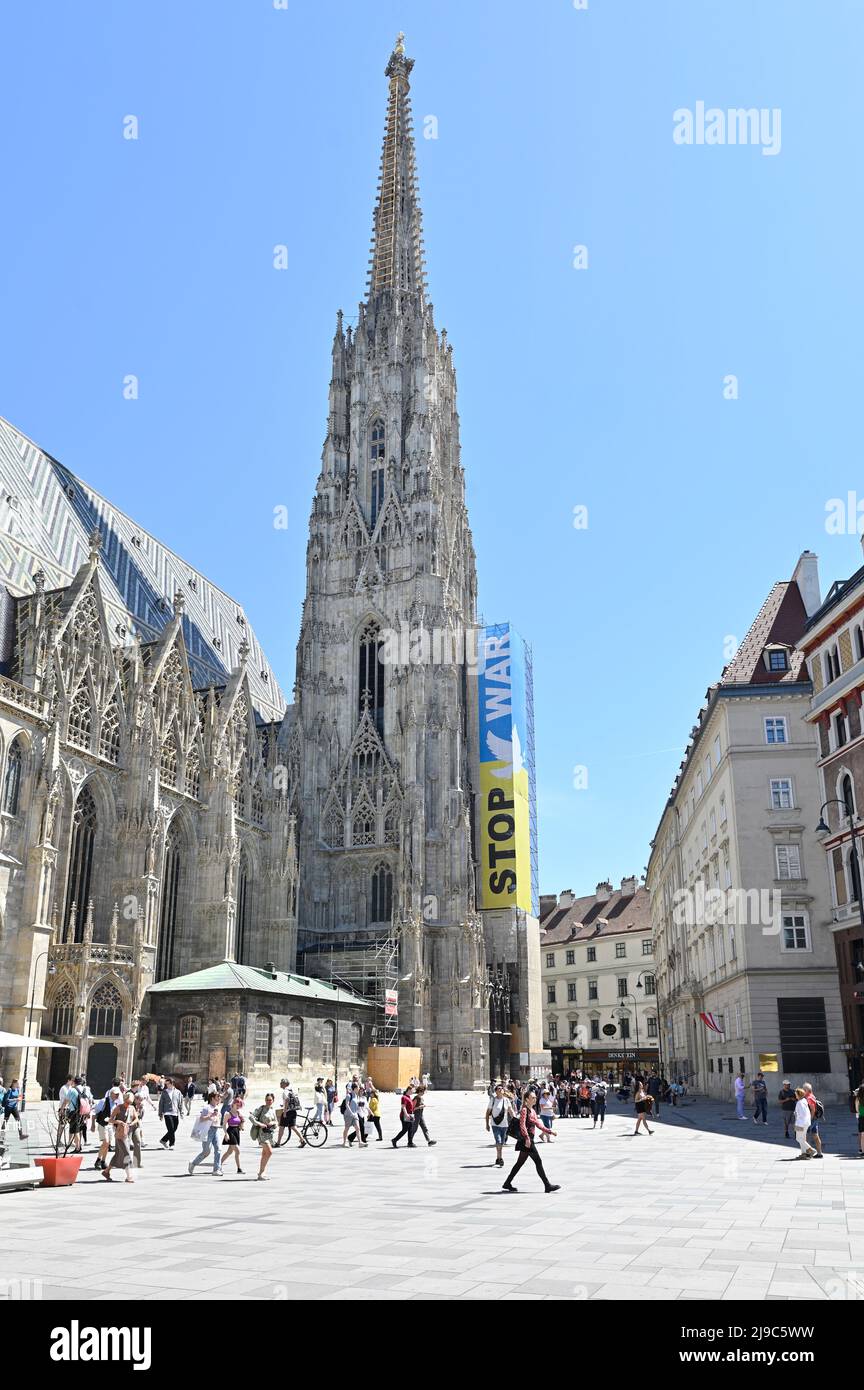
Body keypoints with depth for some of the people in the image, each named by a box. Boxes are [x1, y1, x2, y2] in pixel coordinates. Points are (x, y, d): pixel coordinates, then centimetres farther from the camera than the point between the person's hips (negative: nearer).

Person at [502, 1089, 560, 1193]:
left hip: (529, 1139, 10)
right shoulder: (524, 1110, -12)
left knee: (520, 1162, 12)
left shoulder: (533, 1111, 16)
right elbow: (522, 1125, -21)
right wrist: (527, 1138, -31)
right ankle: (548, 1185, -1)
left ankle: (507, 1184, 17)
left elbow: (537, 1124, 21)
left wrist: (549, 1131, 16)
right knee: (538, 1161, -6)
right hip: (526, 1139, -10)